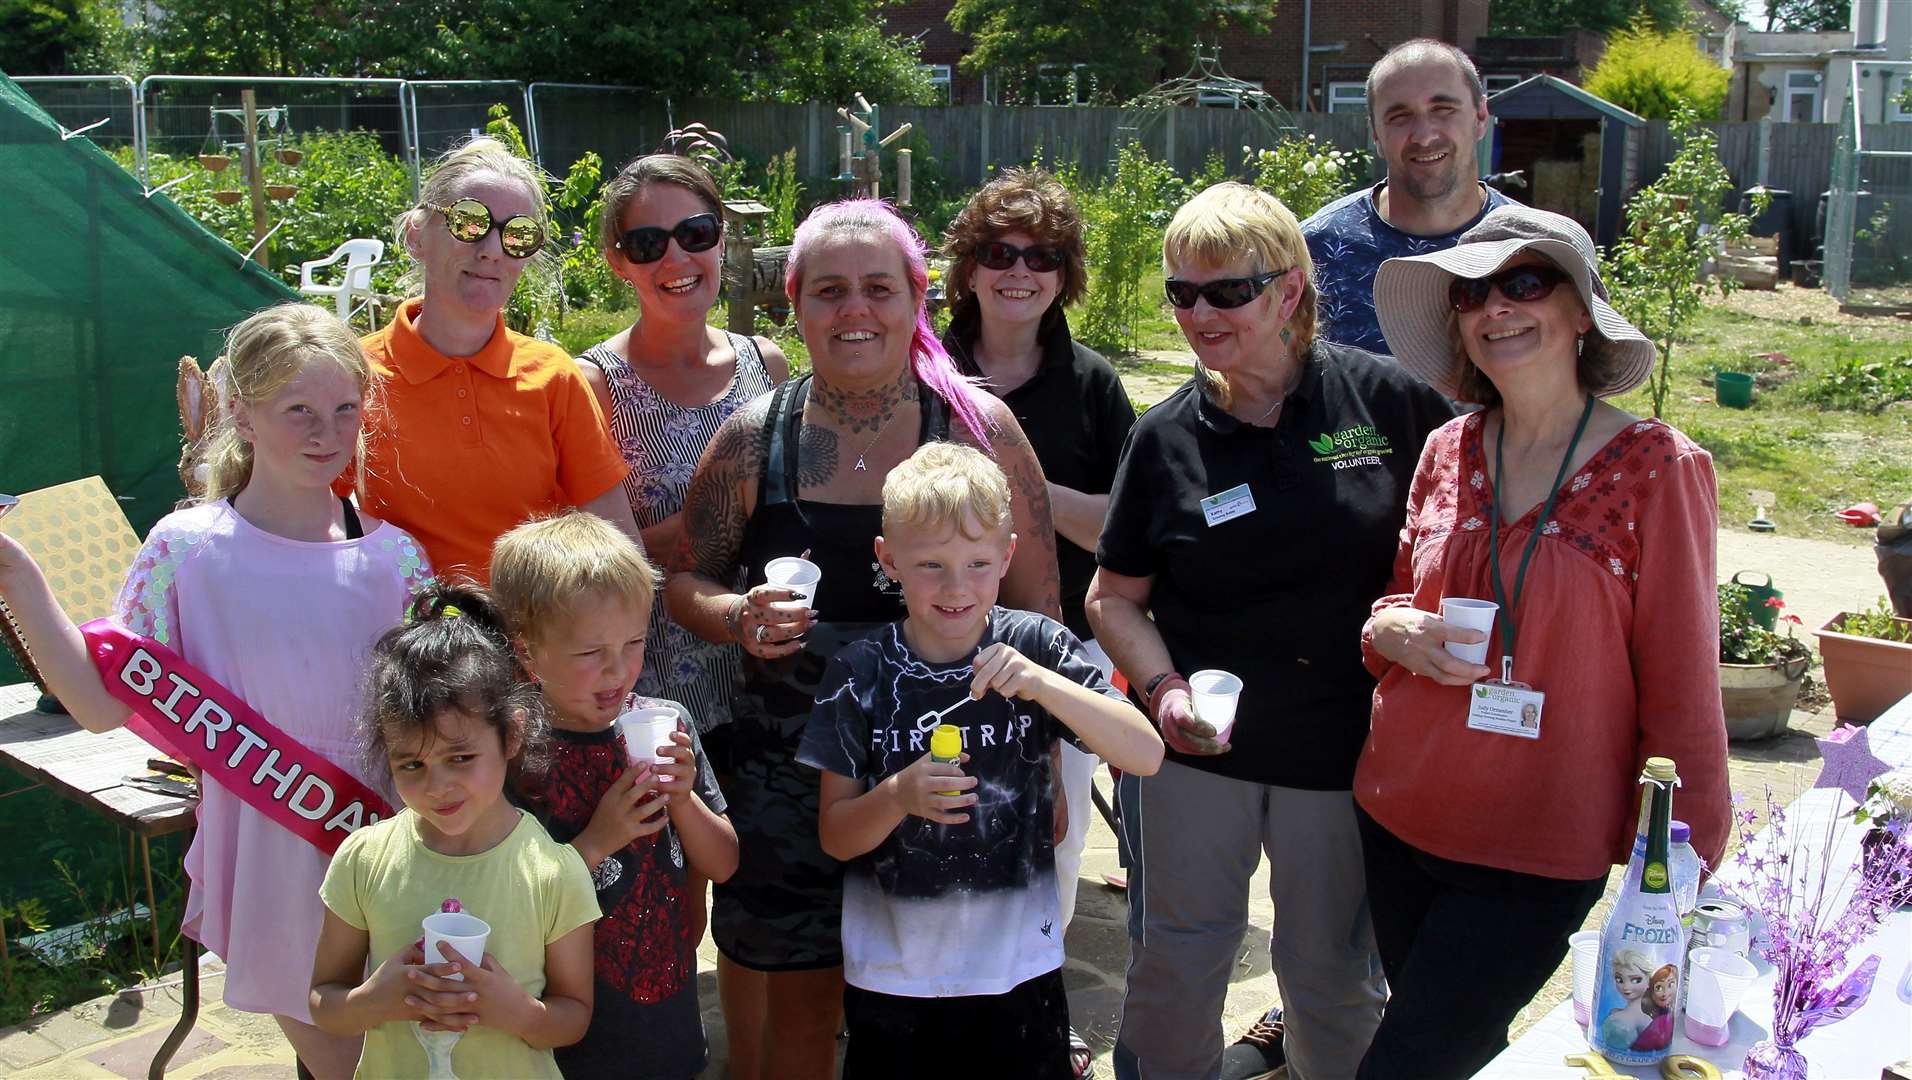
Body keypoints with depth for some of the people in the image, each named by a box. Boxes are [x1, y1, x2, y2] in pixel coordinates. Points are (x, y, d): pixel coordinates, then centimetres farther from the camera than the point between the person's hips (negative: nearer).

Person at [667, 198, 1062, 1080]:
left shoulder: (980, 428, -4)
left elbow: (1035, 606, 0)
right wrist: (739, 616, -14)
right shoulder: (753, 438, -1)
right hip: (789, 782, 1)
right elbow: (686, 582, 9)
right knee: (799, 1005, 12)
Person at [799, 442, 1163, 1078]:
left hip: (1018, 970, 0)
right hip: (889, 974, 0)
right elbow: (834, 837, -4)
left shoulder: (1033, 646, -7)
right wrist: (898, 796, -24)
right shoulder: (860, 673, -7)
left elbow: (1147, 756, -14)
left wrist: (1041, 684, -26)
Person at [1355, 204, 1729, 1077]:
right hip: (1397, 821, 5)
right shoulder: (1447, 453, 2)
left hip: (1538, 858, -5)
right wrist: (1390, 628, -9)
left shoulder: (1657, 467, -11)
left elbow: (1680, 683, -8)